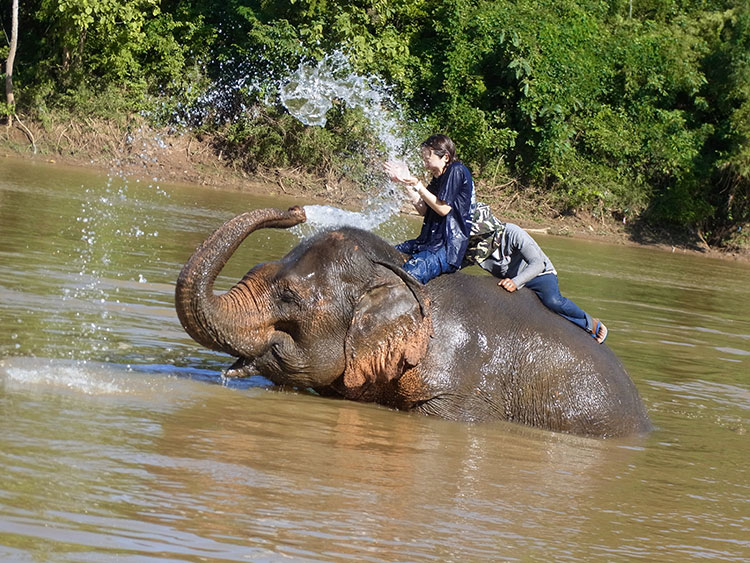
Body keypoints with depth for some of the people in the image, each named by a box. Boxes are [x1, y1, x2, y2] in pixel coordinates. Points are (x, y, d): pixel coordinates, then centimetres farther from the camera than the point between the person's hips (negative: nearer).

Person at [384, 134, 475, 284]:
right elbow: (424, 211, 13)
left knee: (409, 275, -31)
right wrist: (407, 183, 7)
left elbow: (443, 209, -12)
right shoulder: (438, 178, 19)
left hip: (448, 248, -10)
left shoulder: (457, 171, -8)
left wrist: (416, 184, -10)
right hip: (428, 241, 10)